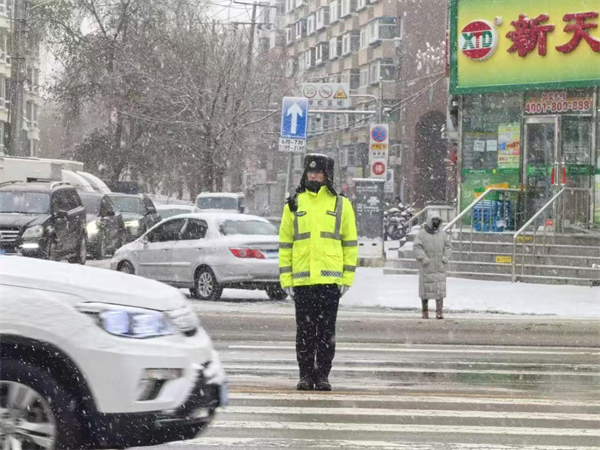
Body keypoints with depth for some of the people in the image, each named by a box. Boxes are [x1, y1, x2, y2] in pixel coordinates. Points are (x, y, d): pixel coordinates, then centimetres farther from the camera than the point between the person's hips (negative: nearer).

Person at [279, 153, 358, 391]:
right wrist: (285, 278, 2)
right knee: (304, 330, 3)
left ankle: (322, 375, 7)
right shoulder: (294, 204, 9)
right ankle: (306, 375, 10)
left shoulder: (341, 204, 7)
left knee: (326, 330, 0)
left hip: (330, 280, -1)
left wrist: (347, 278, 0)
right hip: (302, 280, 1)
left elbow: (350, 243, 7)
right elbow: (285, 243, 10)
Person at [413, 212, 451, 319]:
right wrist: (423, 258, -18)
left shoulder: (442, 234, 11)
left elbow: (447, 247, 14)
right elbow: (417, 248, -6)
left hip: (439, 266, 2)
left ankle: (439, 312, -6)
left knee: (440, 289, -5)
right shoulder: (422, 233, 0)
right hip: (426, 266, -2)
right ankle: (425, 311, 14)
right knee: (426, 288, 3)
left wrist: (446, 257, -2)